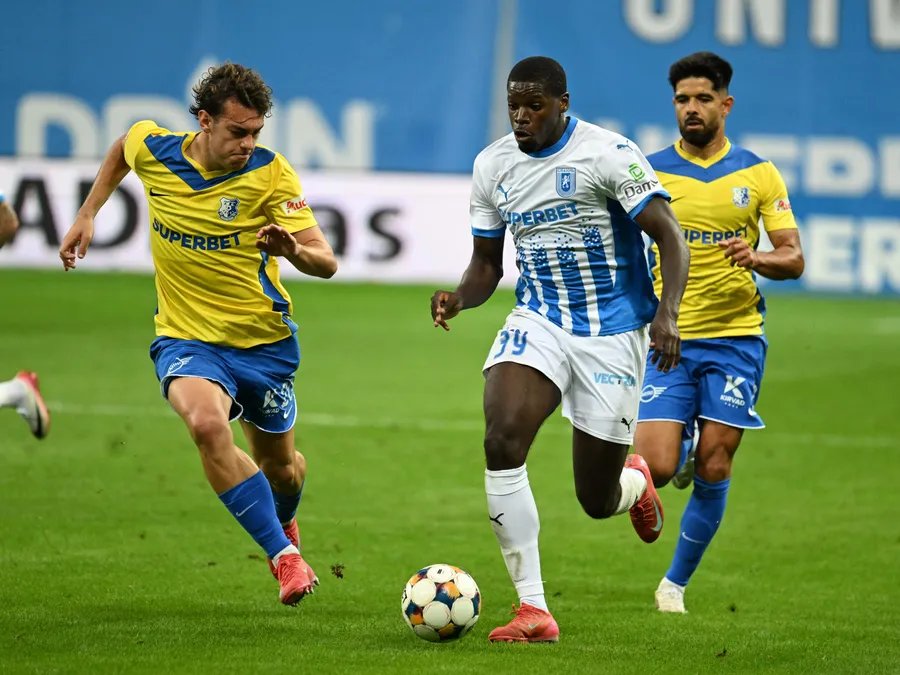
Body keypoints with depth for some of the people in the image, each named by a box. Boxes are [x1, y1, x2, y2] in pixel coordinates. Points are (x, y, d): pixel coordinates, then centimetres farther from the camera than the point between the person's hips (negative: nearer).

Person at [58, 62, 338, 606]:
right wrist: (88, 214, 13)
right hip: (186, 337, 0)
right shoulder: (152, 149, -10)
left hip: (264, 340, 0)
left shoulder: (270, 173, -17)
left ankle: (284, 526, 55)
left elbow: (326, 263, -20)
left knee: (281, 467, 16)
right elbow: (122, 147, 17)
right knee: (208, 423, -32)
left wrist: (293, 250, -42)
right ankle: (285, 558, -24)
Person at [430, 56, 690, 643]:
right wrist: (460, 298, -9)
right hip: (538, 323, 4)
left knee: (597, 500, 2)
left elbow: (670, 237, -14)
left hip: (613, 334, -4)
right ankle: (534, 610, -19)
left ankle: (635, 479, 44)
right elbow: (487, 263, 13)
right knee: (502, 441, -25)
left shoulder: (608, 153, -12)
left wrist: (668, 312, -29)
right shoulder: (493, 165, 4)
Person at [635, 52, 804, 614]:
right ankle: (684, 451, 25)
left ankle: (677, 582, 18)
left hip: (735, 337, 0)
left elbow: (794, 259, 2)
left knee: (714, 471, -1)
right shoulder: (650, 173, 2)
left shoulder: (759, 175, 3)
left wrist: (758, 258, -20)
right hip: (668, 338, 0)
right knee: (655, 468, -13)